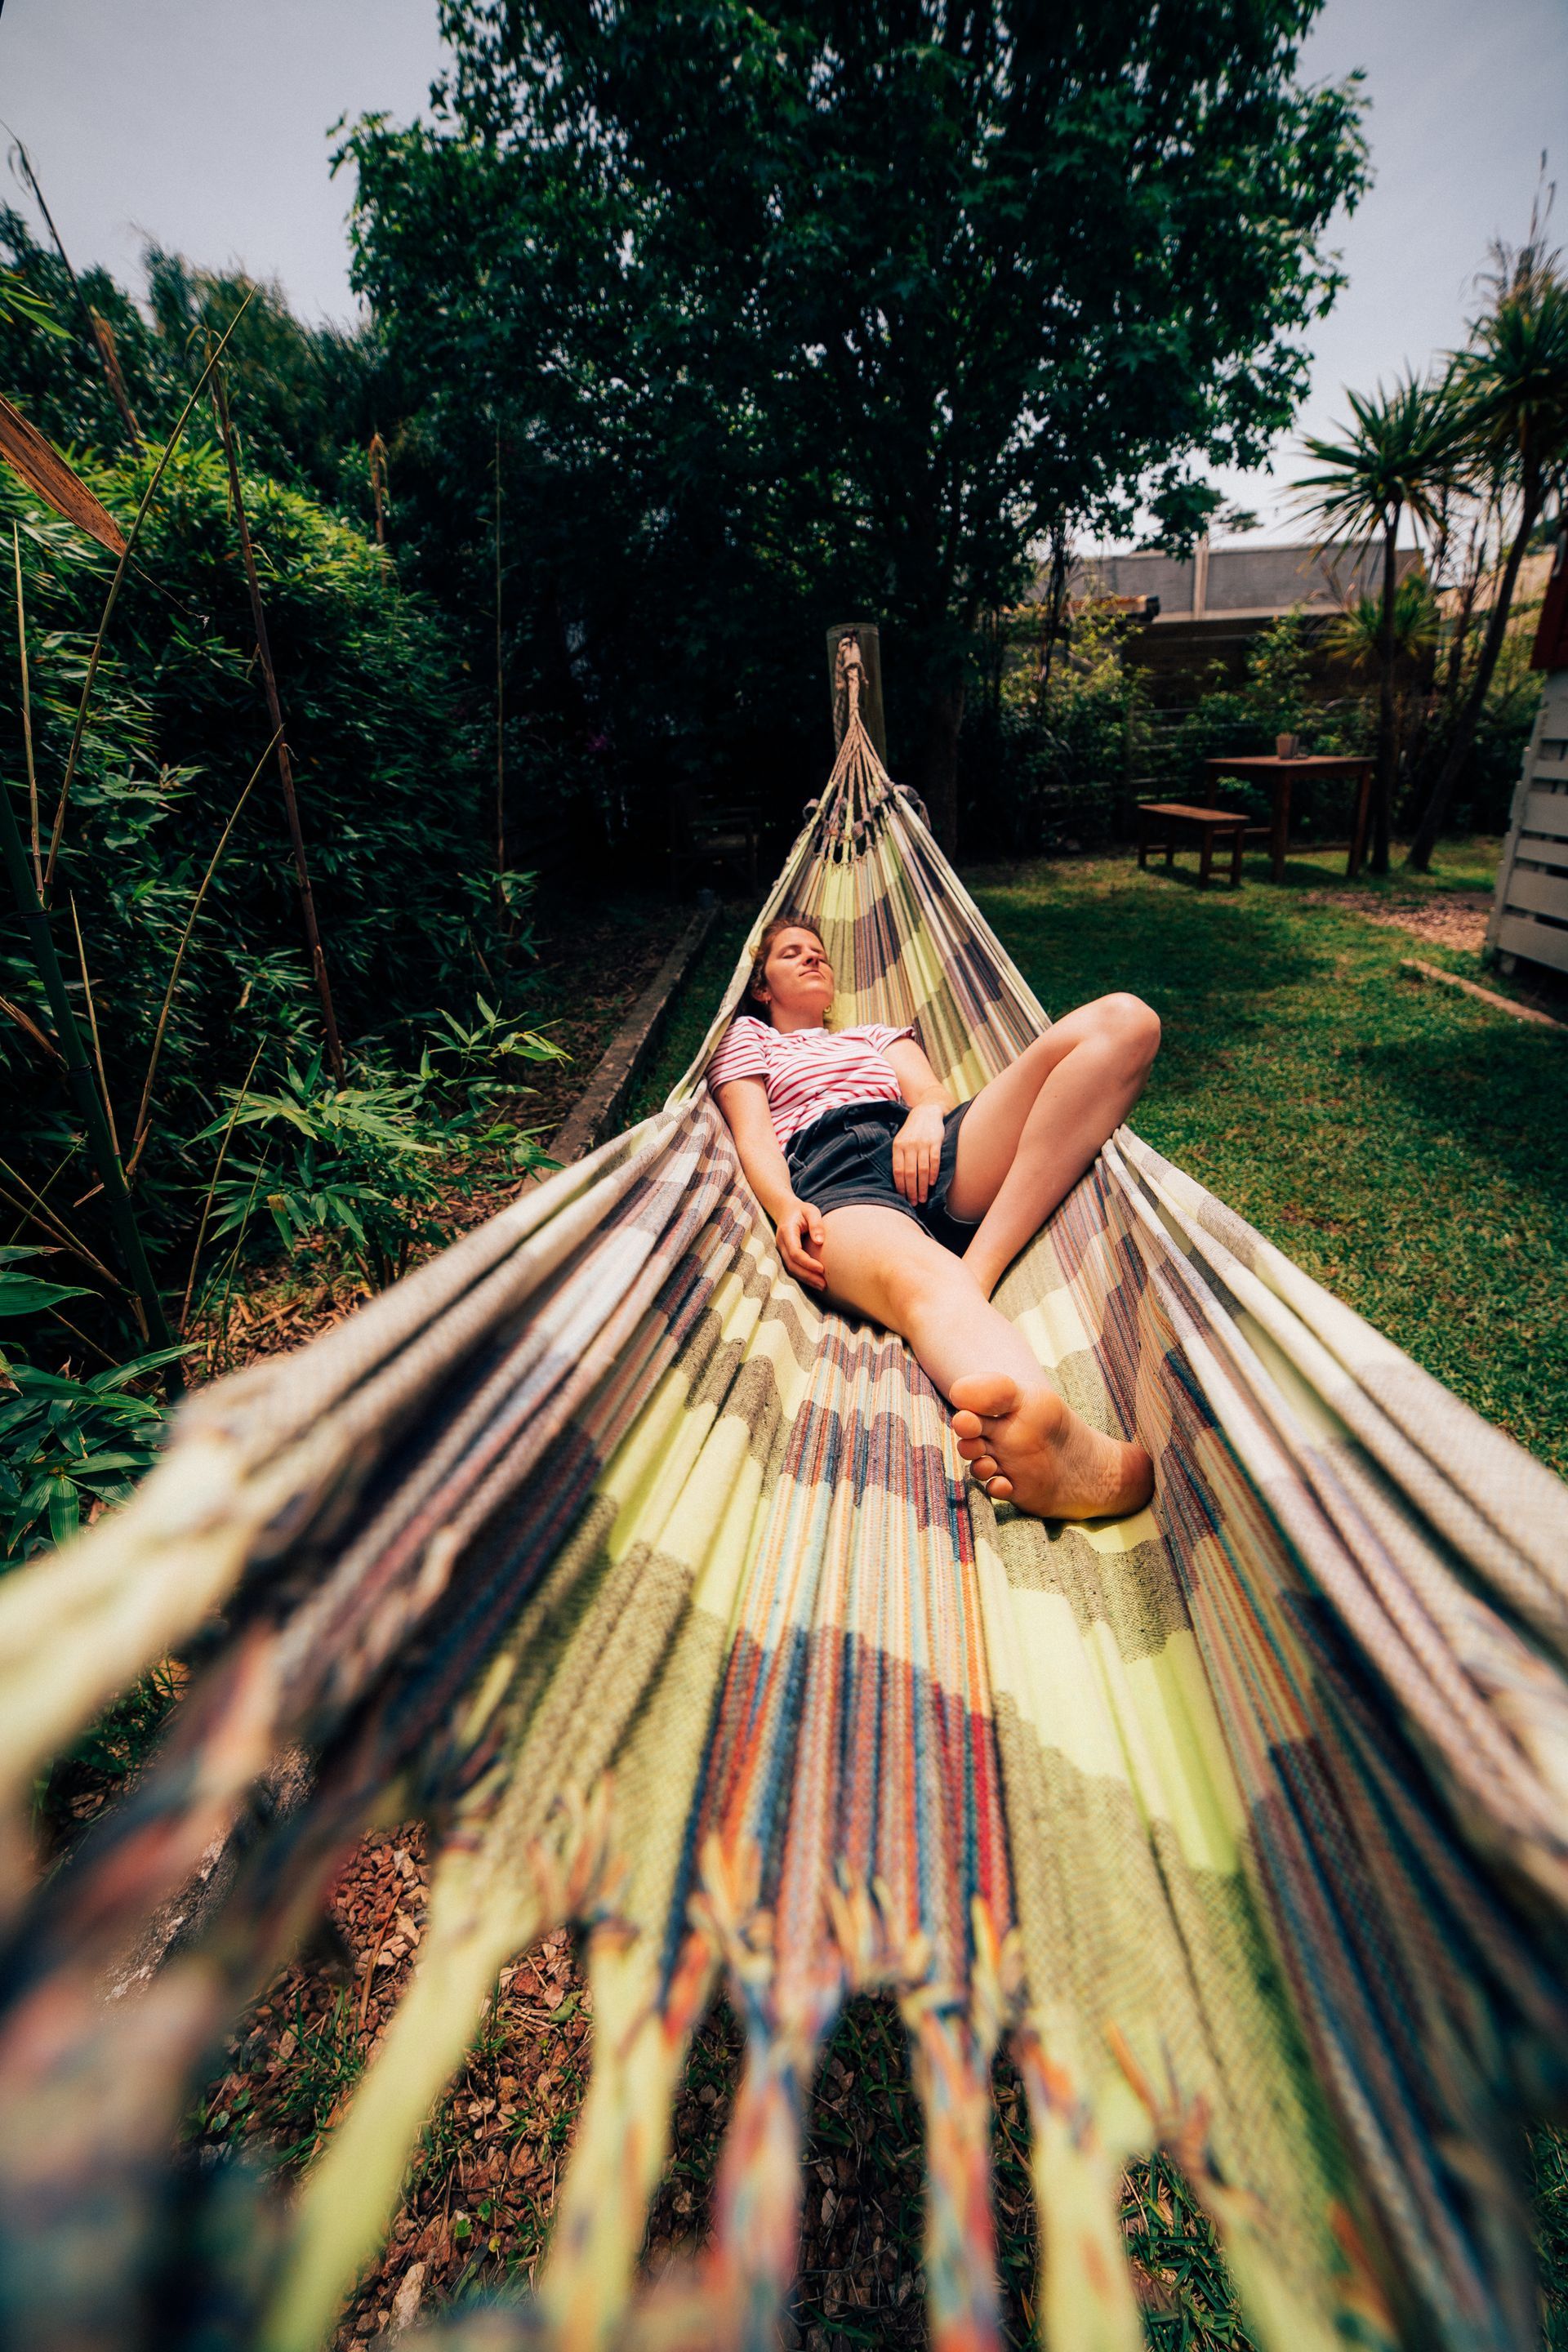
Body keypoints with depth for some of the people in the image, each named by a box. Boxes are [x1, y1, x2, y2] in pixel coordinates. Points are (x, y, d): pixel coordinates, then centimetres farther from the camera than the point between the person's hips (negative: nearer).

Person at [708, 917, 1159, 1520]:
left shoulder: (879, 1034, 41)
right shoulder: (745, 1037, 33)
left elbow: (934, 1093, 21)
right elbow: (754, 1137, 13)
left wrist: (927, 1112, -7)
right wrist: (785, 1207, -10)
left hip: (922, 1152, 5)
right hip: (830, 1179, -4)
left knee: (1123, 1022, -17)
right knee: (919, 1277, -42)